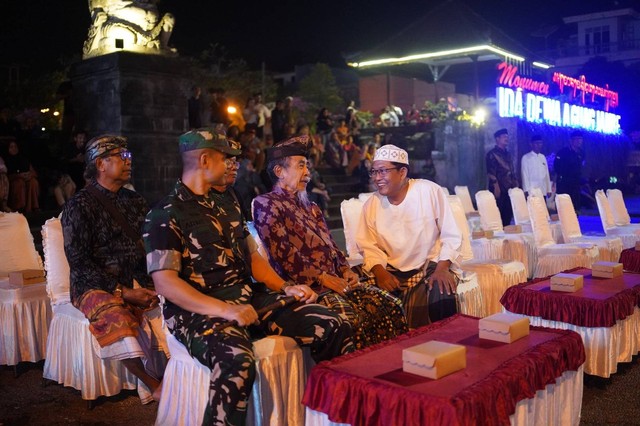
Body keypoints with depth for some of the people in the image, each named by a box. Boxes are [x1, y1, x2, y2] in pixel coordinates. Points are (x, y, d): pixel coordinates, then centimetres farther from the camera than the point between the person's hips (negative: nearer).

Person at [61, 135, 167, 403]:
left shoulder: (135, 202, 15)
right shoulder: (79, 206, -2)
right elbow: (79, 262, -9)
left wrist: (156, 286, -8)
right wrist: (122, 292, -17)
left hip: (140, 283, 5)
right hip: (97, 287, -5)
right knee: (116, 317, -35)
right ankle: (154, 385, -23)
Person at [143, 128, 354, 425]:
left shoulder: (228, 204, 18)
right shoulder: (165, 214, -5)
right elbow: (165, 282, -14)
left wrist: (285, 287, 3)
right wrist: (225, 310, -25)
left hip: (252, 296, 7)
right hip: (200, 309, -7)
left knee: (334, 328, -7)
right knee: (238, 362, -40)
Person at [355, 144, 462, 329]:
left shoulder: (430, 191, -9)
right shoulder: (372, 204, 2)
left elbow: (451, 235, -6)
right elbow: (369, 246, 2)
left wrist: (442, 268, -18)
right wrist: (380, 271, -16)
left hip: (430, 266, -2)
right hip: (392, 271, 3)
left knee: (442, 293, -30)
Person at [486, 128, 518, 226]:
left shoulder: (508, 154, 18)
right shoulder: (492, 154, -5)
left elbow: (512, 172, 19)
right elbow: (491, 173, -12)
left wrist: (516, 186, 12)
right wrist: (496, 187, -19)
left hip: (509, 189, 7)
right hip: (499, 189, -7)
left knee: (508, 215, 7)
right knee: (498, 215, -6)